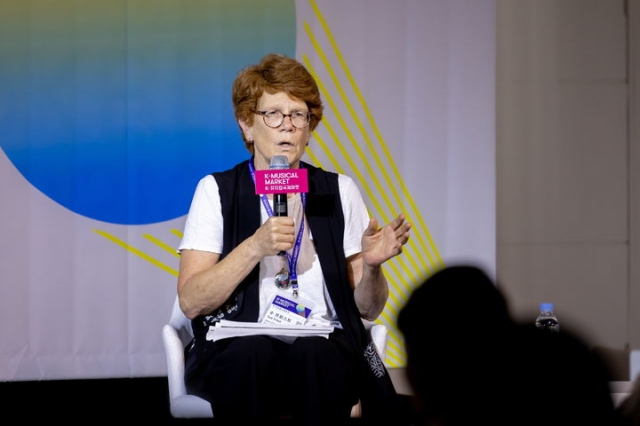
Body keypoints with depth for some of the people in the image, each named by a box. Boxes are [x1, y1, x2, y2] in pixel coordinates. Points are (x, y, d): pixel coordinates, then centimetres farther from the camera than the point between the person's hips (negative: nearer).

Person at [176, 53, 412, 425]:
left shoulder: (338, 192, 14)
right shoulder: (217, 191, 9)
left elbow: (368, 308, 12)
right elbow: (191, 302, -3)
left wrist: (371, 266, -9)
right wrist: (254, 248, -15)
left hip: (324, 343, 1)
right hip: (239, 348, -1)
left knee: (313, 354, -34)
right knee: (254, 353, -35)